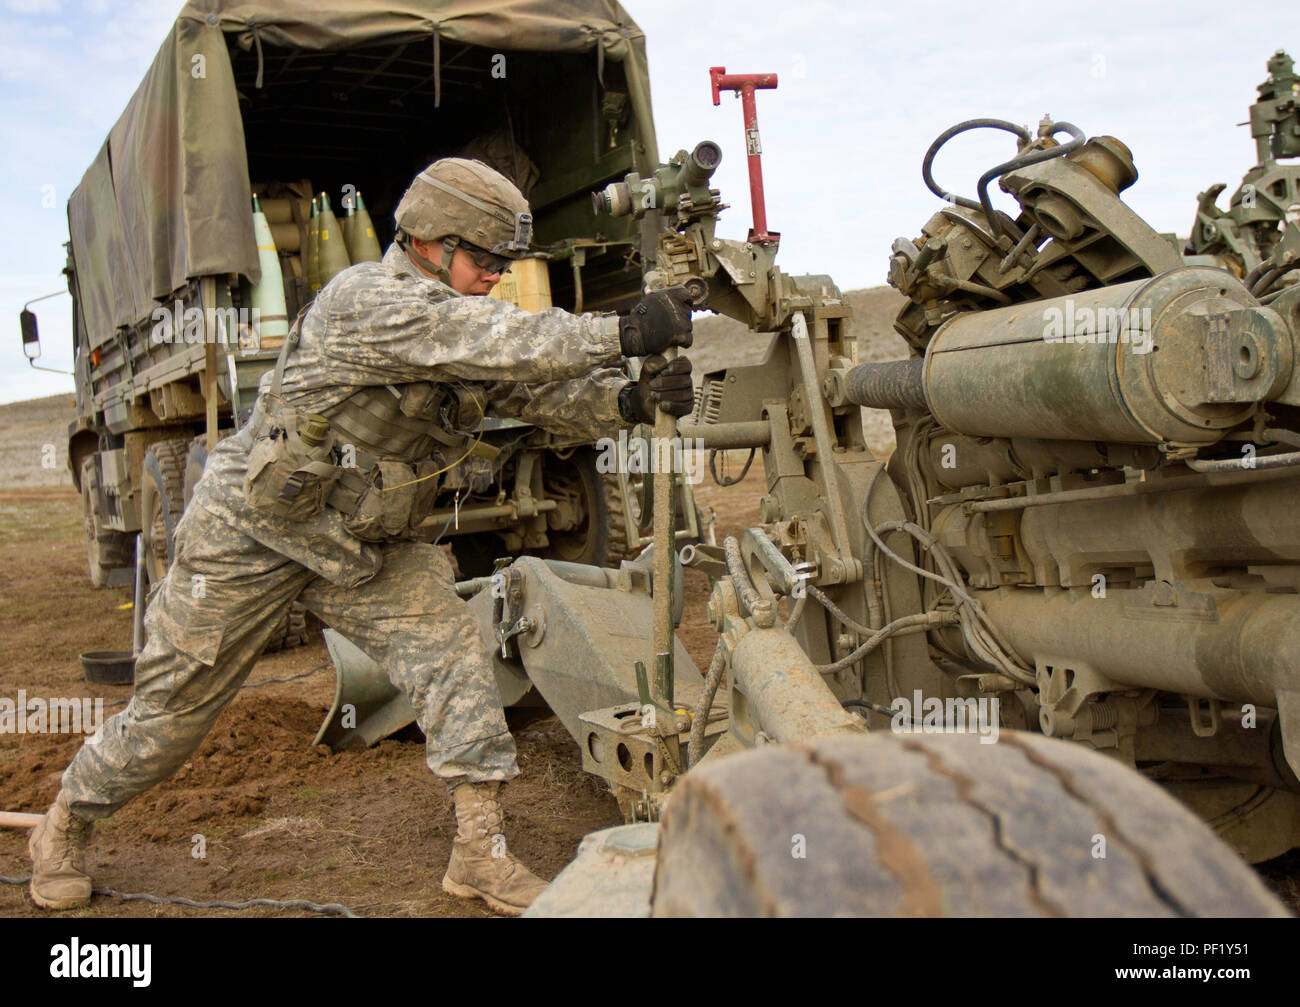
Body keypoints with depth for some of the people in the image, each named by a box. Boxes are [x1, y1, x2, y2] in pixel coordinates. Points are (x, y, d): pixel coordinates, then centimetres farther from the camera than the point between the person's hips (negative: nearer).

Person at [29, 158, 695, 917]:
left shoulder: (464, 324, -1)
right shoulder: (366, 300, -26)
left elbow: (544, 392, -7)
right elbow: (488, 340, -40)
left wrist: (632, 400, -27)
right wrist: (623, 333, -45)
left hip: (362, 547, 7)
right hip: (252, 533, -6)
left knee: (452, 649, -13)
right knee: (176, 706, 7)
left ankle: (482, 853, -5)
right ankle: (67, 826, 33)